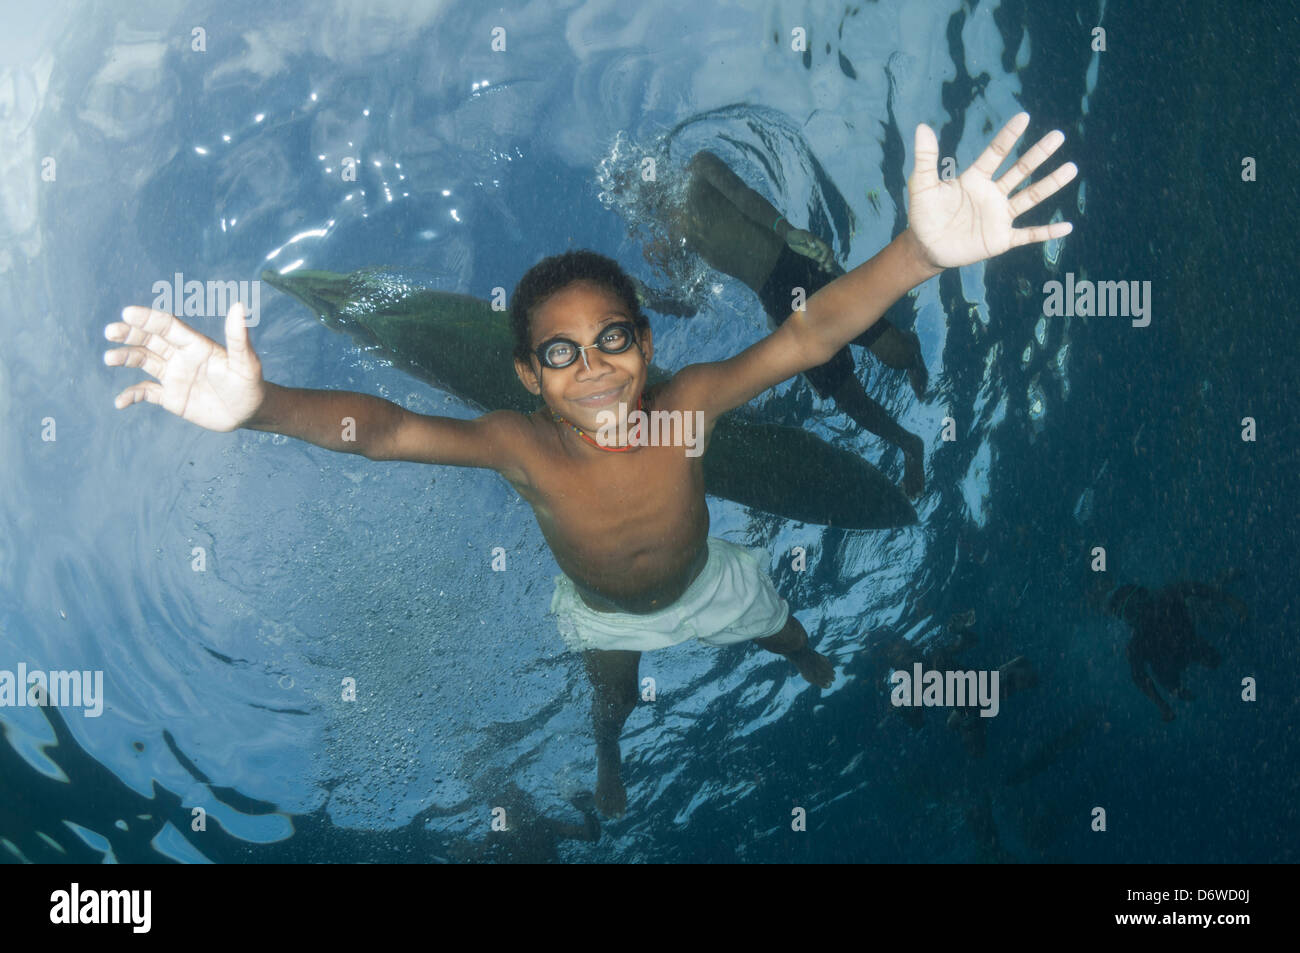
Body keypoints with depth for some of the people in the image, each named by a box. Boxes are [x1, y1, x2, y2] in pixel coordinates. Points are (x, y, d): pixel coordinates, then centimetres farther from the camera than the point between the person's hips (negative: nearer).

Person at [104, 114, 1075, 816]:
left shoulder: (687, 403, -42)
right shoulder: (520, 445, -43)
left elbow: (806, 337, -58)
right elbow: (382, 427, -58)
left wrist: (922, 251, -76)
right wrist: (258, 404, -79)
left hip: (701, 579, 1)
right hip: (600, 610, 0)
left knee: (775, 624, 35)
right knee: (614, 690, 34)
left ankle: (802, 652, 74)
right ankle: (609, 753, 72)